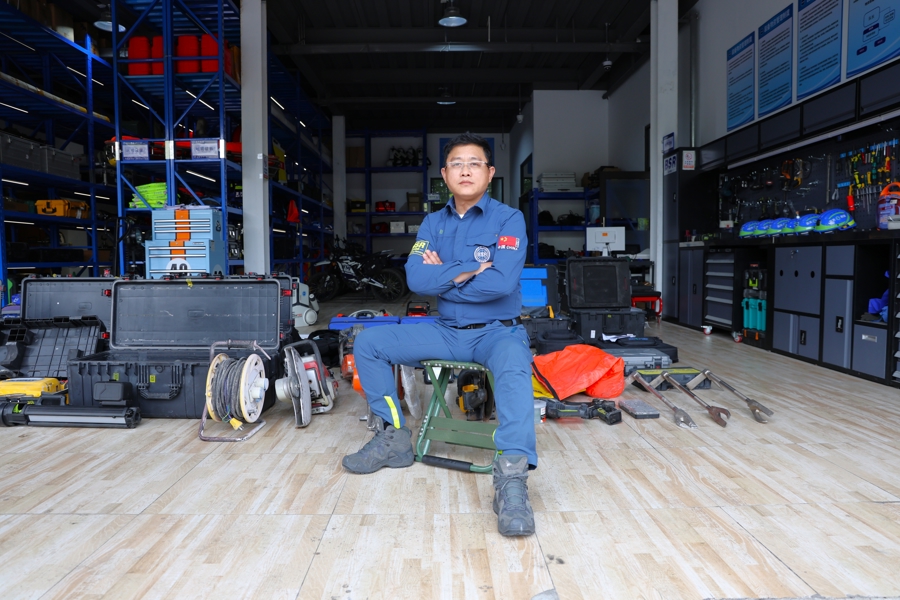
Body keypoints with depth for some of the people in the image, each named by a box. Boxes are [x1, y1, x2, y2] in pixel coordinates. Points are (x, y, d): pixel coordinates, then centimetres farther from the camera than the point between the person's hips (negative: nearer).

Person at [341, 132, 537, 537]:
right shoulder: (433, 223, 9)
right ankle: (394, 439, 3)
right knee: (368, 343, -5)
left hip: (497, 331, -5)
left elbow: (502, 282, -21)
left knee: (514, 370, -39)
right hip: (446, 331, 5)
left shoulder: (508, 219, -5)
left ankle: (512, 477, -43)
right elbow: (415, 279, -7)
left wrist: (442, 276, -10)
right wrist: (467, 271, -15)